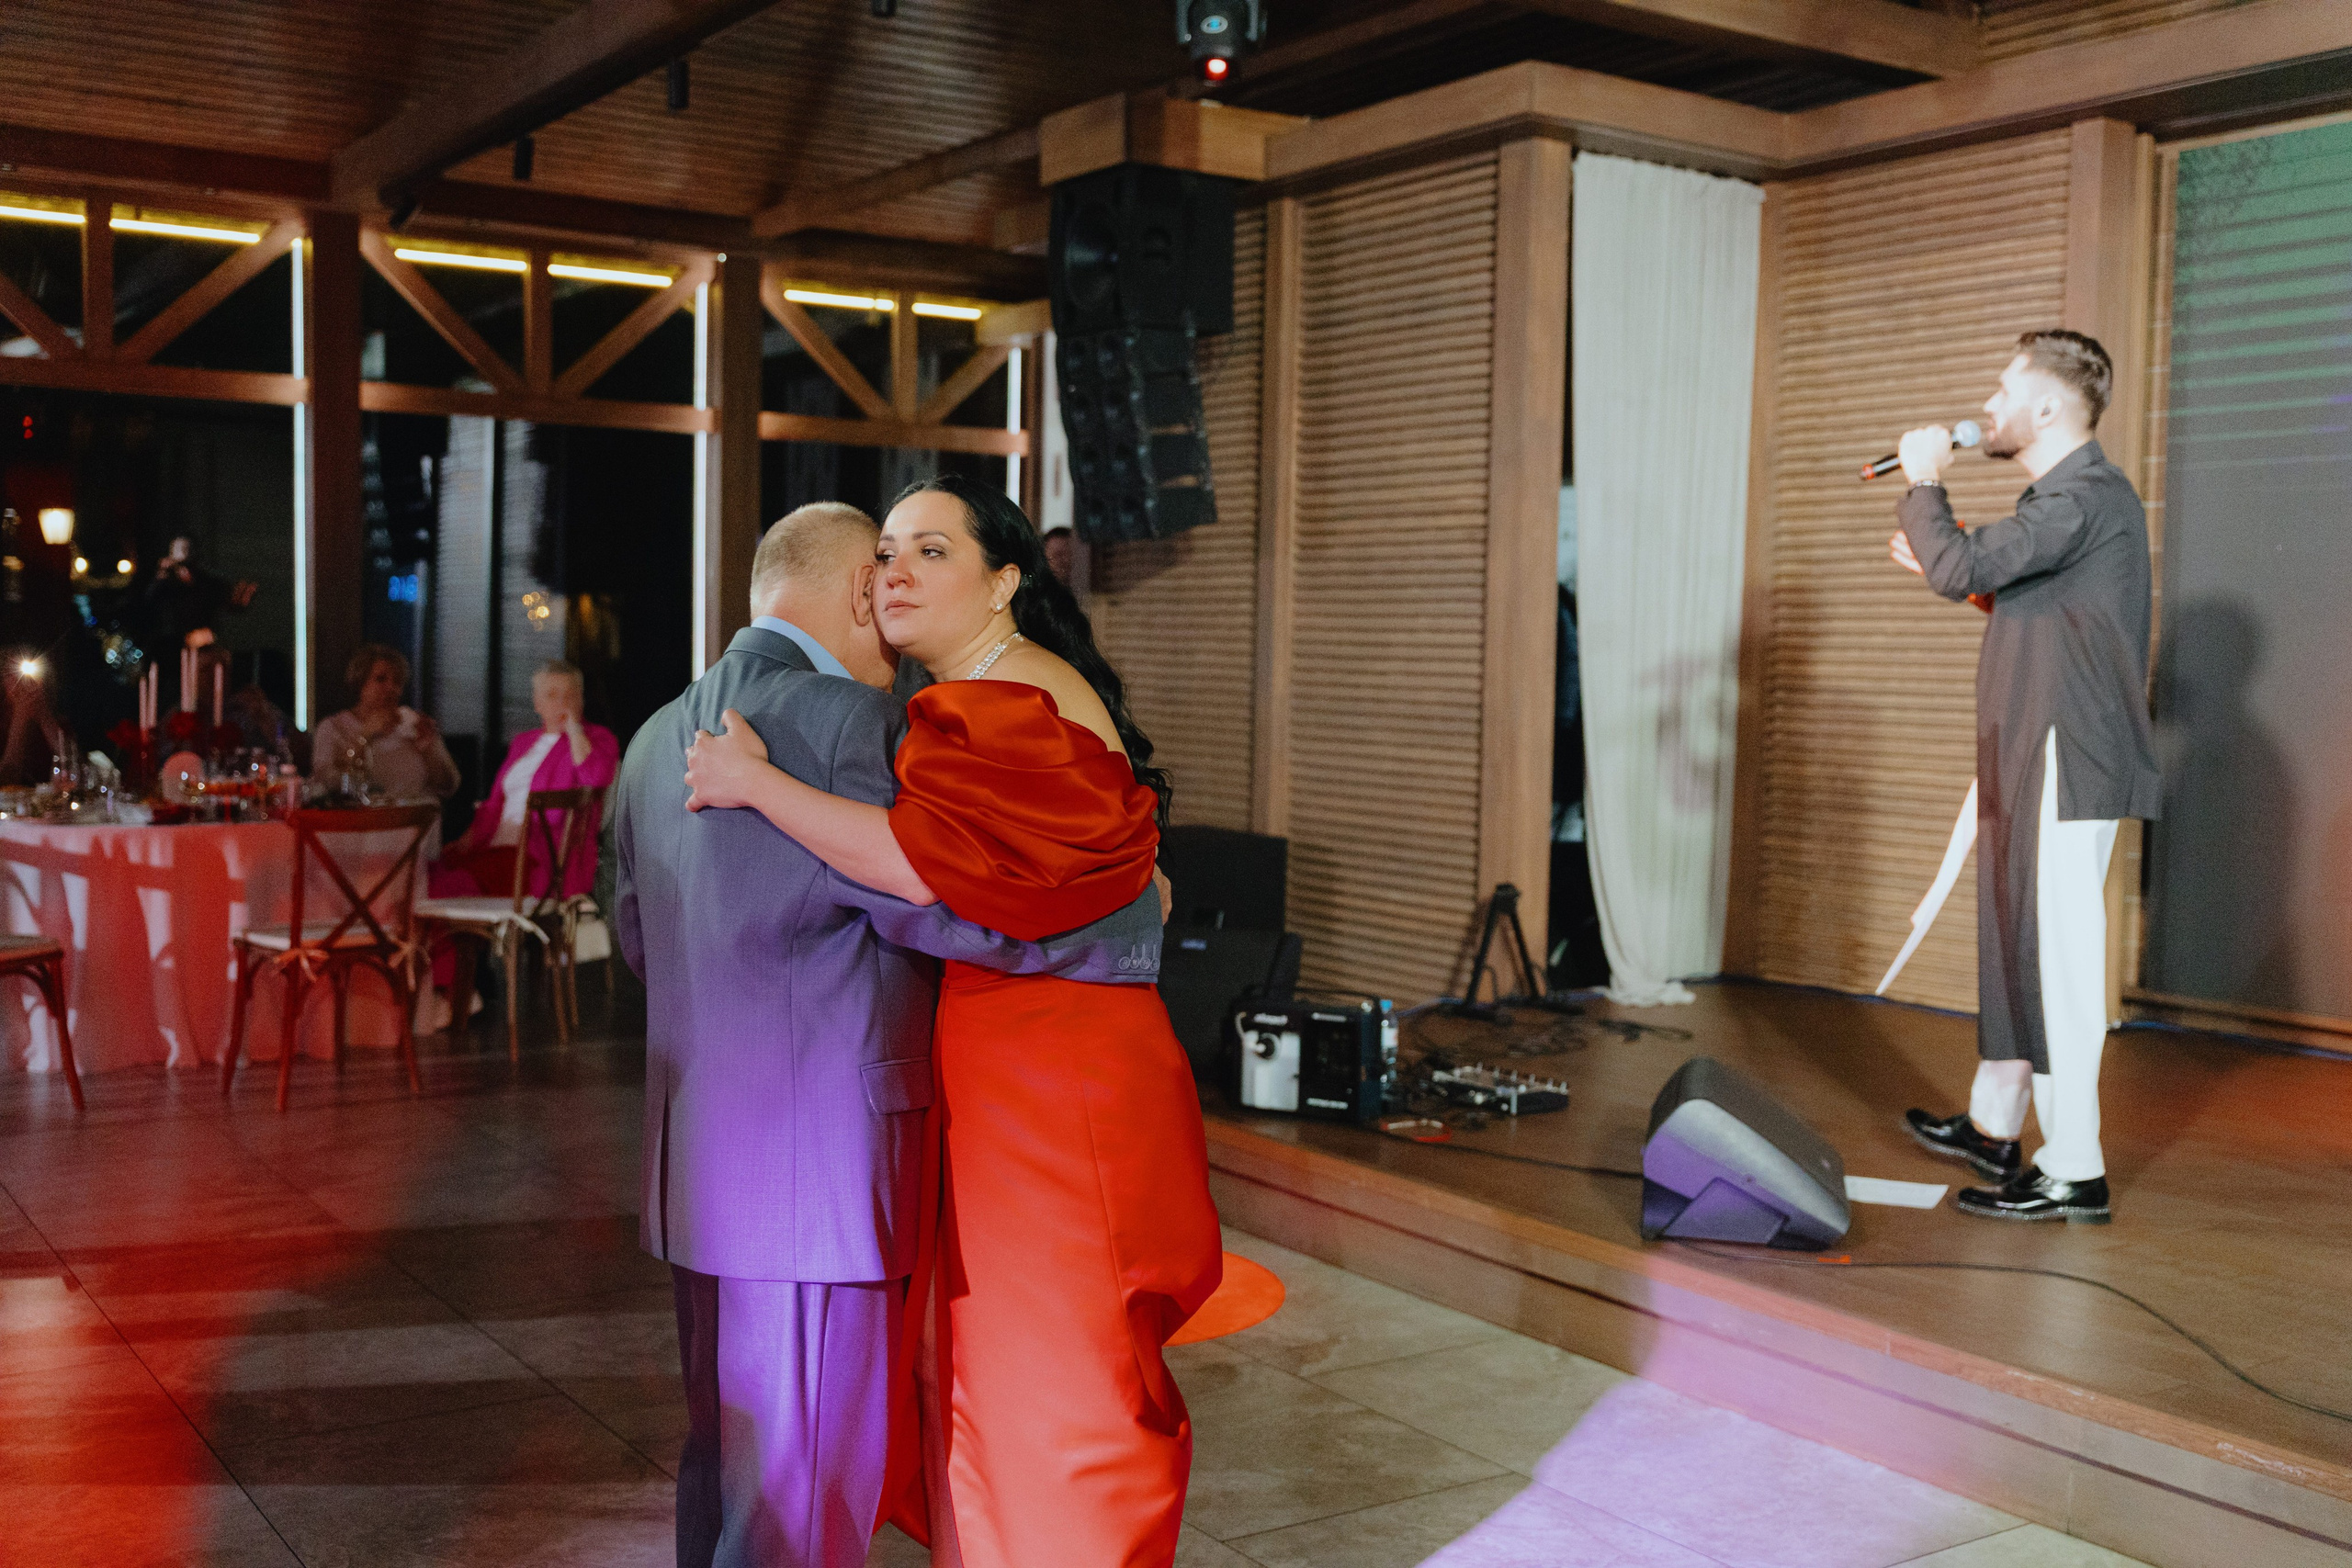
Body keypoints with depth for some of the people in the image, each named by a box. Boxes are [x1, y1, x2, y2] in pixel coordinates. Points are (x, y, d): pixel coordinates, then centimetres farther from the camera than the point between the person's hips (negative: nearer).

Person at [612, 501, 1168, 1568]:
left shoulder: (658, 738, 12)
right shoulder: (845, 720, -15)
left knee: (726, 1460, 21)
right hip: (818, 1168, -9)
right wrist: (1137, 919, -6)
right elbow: (943, 905, -18)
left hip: (697, 1162, 9)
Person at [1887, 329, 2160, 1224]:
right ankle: (1994, 1128, 31)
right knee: (2015, 945, 18)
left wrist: (1924, 482, -8)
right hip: (2030, 762, 11)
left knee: (2056, 957, -7)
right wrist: (1947, 568, 17)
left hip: (2068, 768, -11)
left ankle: (2072, 1174, -2)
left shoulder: (2086, 496, -16)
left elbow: (1963, 566, -24)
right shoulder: (2070, 494, 19)